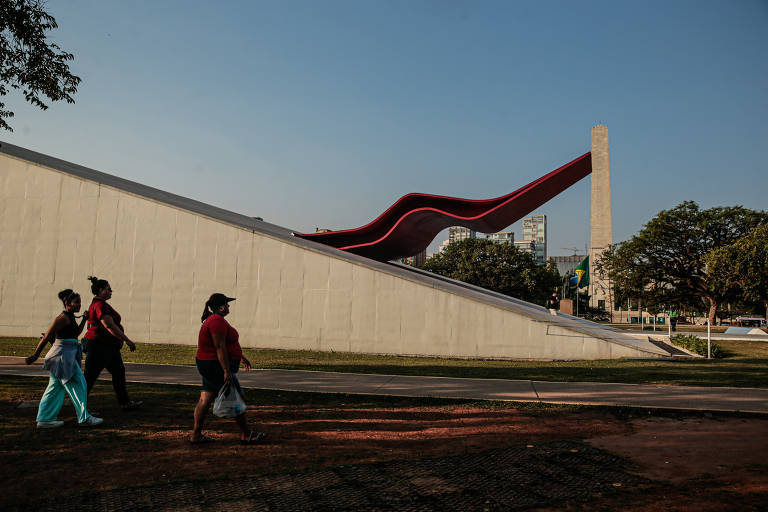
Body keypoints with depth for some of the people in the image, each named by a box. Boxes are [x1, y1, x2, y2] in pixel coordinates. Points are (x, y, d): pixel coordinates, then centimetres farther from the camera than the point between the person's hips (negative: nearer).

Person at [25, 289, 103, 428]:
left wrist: (84, 320, 17)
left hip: (68, 356, 10)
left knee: (56, 388, 13)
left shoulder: (70, 318, 13)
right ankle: (84, 418, 4)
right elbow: (46, 337, -14)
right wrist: (35, 356, -12)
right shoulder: (62, 318, -15)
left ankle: (45, 419, 20)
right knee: (77, 385, -3)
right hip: (63, 355, -10)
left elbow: (75, 334, 27)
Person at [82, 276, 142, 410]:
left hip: (109, 346, 11)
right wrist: (127, 340, -22)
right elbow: (110, 326, -23)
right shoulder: (100, 305, -17)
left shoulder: (99, 304, 17)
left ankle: (125, 403, 14)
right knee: (90, 376, -1)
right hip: (99, 345, -11)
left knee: (119, 372, 10)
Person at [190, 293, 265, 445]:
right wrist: (227, 371, -27)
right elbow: (220, 347, -25)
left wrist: (241, 357, 29)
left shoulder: (213, 319, 15)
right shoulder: (217, 321, -20)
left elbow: (228, 343, 24)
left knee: (205, 399, 11)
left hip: (207, 366, 11)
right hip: (216, 366, -11)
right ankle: (246, 435, 9)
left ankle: (196, 435, 15)